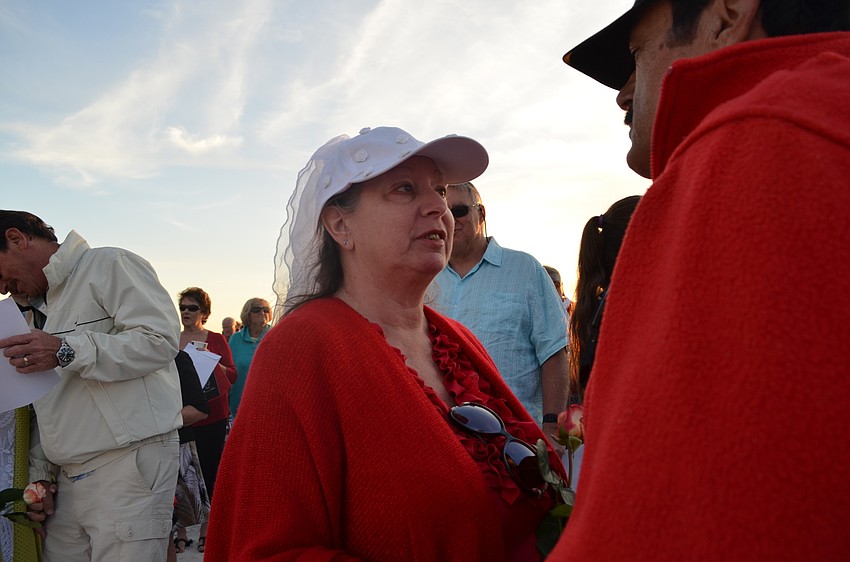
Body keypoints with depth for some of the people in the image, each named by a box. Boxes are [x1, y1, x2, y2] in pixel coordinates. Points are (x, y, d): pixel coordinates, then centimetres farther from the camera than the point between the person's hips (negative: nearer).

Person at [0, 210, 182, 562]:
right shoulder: (44, 304, 23)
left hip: (128, 463, -8)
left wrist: (67, 352, -20)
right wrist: (40, 475, 16)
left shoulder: (109, 265, -3)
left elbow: (160, 339, -17)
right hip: (70, 478, 8)